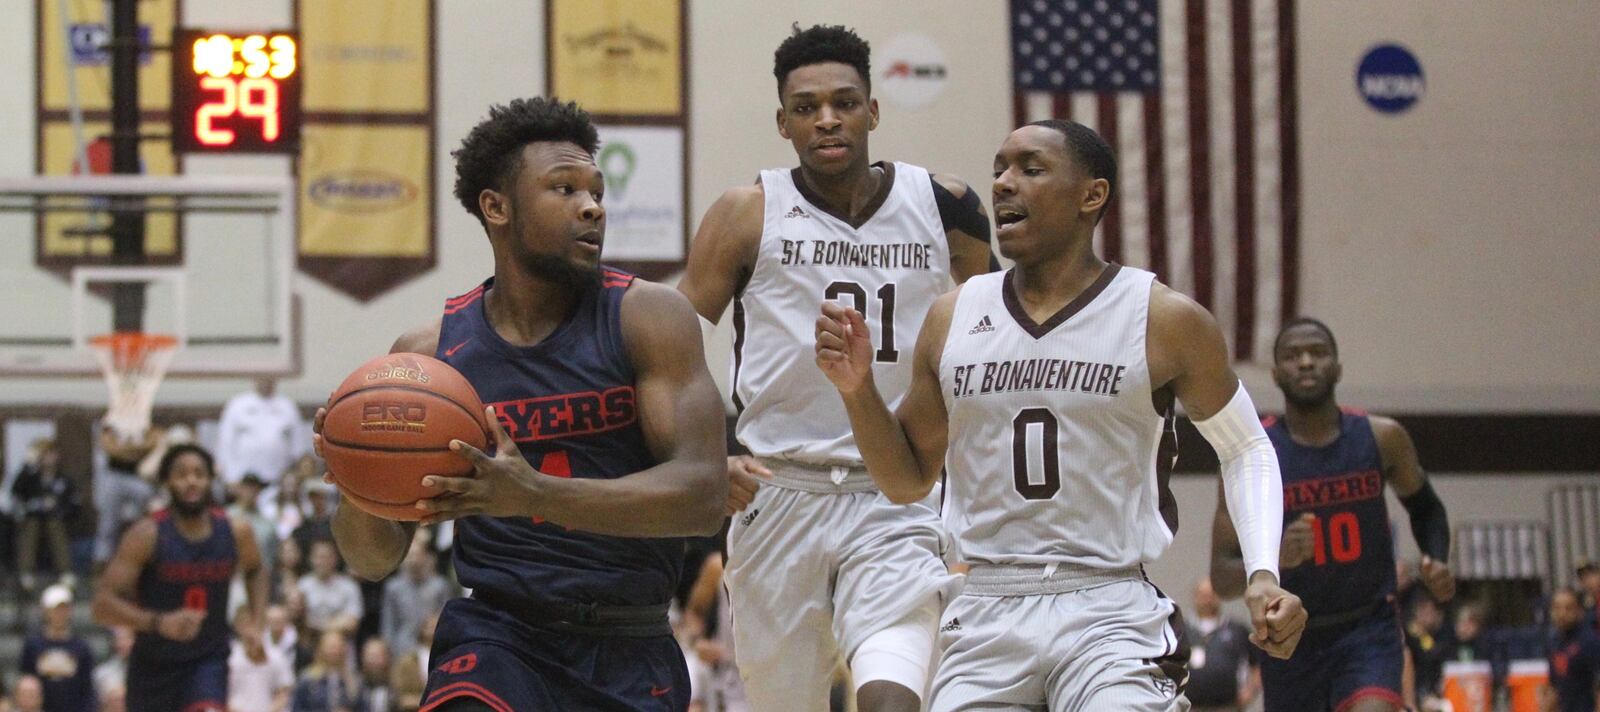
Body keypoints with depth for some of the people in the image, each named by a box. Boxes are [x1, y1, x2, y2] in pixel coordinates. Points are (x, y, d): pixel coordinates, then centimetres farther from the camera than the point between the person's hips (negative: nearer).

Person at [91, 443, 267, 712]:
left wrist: (256, 625, 4)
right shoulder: (148, 535, -16)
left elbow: (255, 571, 19)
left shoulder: (236, 532, -5)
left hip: (208, 659, 1)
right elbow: (103, 604, -20)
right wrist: (158, 622, -35)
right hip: (153, 666, 0)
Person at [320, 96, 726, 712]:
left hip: (632, 656, 1)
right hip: (496, 633, -1)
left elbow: (702, 494, -16)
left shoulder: (647, 316, -4)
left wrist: (534, 494, -29)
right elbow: (375, 559, 7)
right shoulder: (429, 353, 2)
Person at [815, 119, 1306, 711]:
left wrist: (1263, 574, -3)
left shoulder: (1164, 321, 0)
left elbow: (1245, 449, 11)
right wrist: (858, 388, -1)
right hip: (987, 618, 3)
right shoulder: (952, 319, 9)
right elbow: (908, 480, 17)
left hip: (1111, 612, -3)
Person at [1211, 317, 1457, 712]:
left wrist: (1437, 561, -5)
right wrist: (1275, 557, -33)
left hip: (1369, 626, -1)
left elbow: (1425, 508, 16)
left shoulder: (1381, 437, -5)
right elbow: (1222, 579, -12)